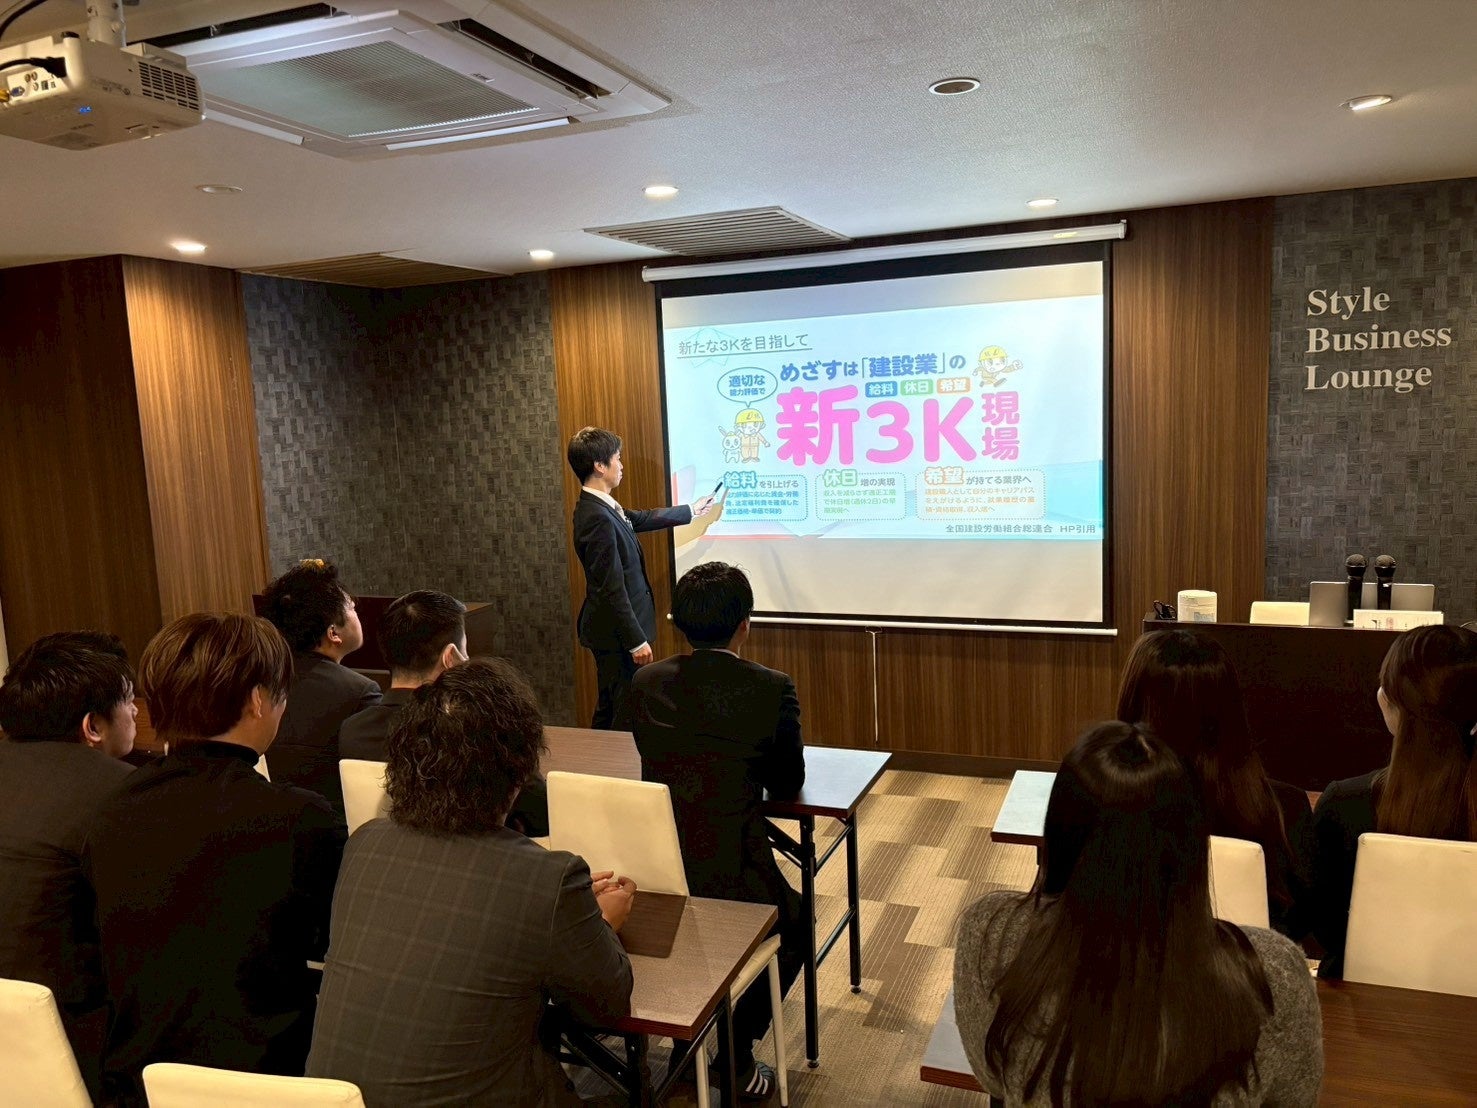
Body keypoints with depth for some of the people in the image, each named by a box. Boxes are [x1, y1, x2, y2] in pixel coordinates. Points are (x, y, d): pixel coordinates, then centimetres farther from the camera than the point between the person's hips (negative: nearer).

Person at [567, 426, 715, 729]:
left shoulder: (600, 506, 6)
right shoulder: (597, 518, -24)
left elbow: (641, 519, 24)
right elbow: (611, 589, -24)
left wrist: (690, 510, 35)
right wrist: (636, 641, -20)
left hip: (614, 631, 10)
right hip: (616, 634, -10)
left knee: (609, 710, 18)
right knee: (627, 714, -1)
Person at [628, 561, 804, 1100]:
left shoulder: (646, 682, -1)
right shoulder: (771, 689, -10)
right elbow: (788, 783, 3)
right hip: (732, 879, -4)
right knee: (795, 923, 29)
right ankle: (736, 1052, 24)